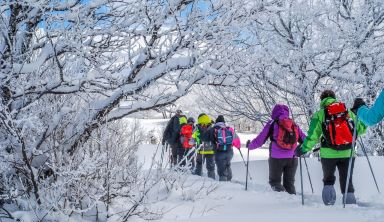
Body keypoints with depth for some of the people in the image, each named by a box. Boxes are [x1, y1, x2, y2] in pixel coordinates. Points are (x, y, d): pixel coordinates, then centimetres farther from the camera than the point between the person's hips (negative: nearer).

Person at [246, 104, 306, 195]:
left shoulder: (272, 123, 0)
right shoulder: (294, 125, 10)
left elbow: (260, 140, 2)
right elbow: (304, 140, 14)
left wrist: (249, 145, 19)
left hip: (276, 158, -3)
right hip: (292, 158, 3)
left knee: (275, 181, 7)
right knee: (289, 183, 14)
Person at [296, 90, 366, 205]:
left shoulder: (319, 114, 1)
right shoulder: (349, 112, 9)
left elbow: (313, 135, -5)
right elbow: (360, 129, 12)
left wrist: (304, 149, 3)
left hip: (328, 153, -1)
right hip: (348, 153, 1)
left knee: (328, 179, 18)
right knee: (346, 180, 11)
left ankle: (329, 202, 2)